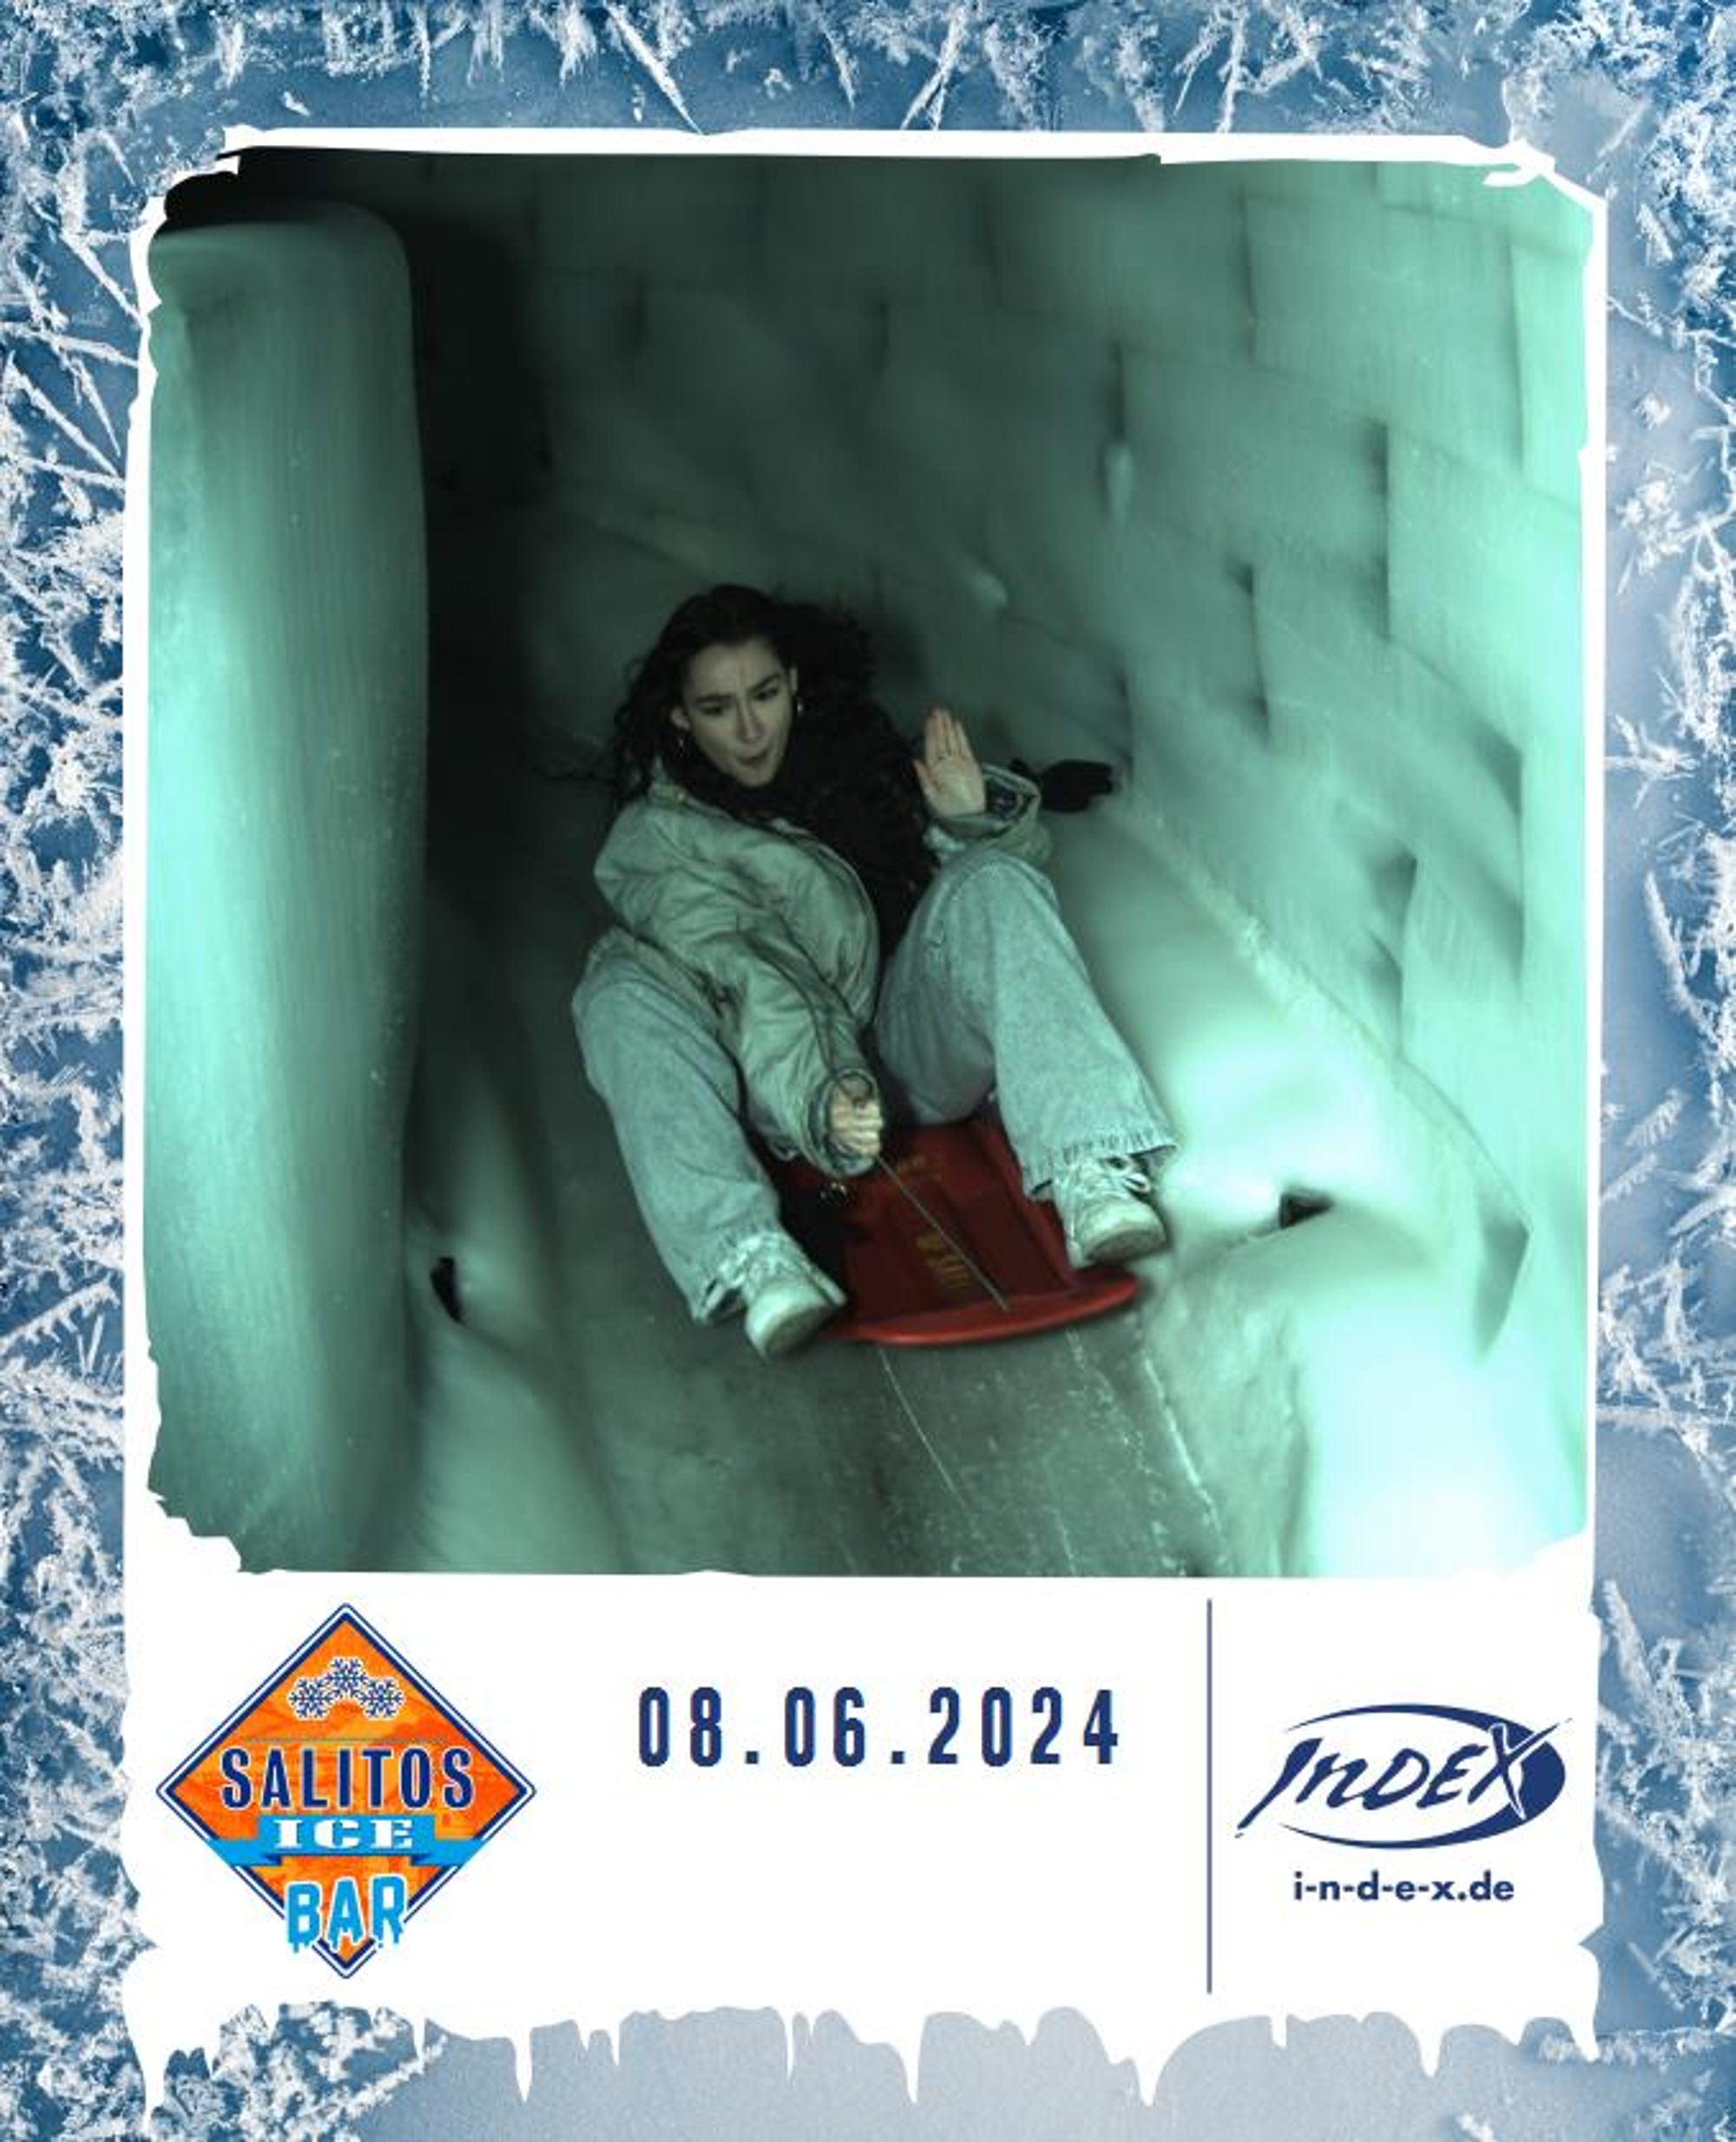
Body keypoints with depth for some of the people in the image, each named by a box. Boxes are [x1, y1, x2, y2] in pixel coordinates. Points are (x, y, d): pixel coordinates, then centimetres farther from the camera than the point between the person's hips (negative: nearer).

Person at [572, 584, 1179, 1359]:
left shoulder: (856, 757, 15)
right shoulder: (653, 839, 3)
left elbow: (1021, 853, 14)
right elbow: (740, 972, -15)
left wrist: (973, 818, -10)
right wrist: (822, 1092, -32)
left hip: (917, 1053, 2)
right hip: (789, 1086, -2)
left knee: (994, 882, -22)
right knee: (622, 990, -25)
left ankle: (1091, 1177, -40)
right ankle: (745, 1258, -47)